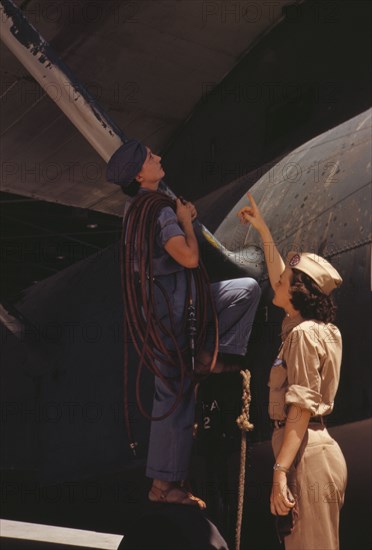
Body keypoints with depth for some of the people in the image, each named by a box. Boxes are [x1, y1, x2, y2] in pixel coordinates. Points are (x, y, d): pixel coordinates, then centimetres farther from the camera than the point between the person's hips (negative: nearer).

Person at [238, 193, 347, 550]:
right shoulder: (320, 329, 14)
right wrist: (263, 231, 34)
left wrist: (280, 471, -23)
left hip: (307, 456, -10)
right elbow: (281, 281, 29)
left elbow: (302, 408, -20)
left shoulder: (303, 334, -12)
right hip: (319, 451, 10)